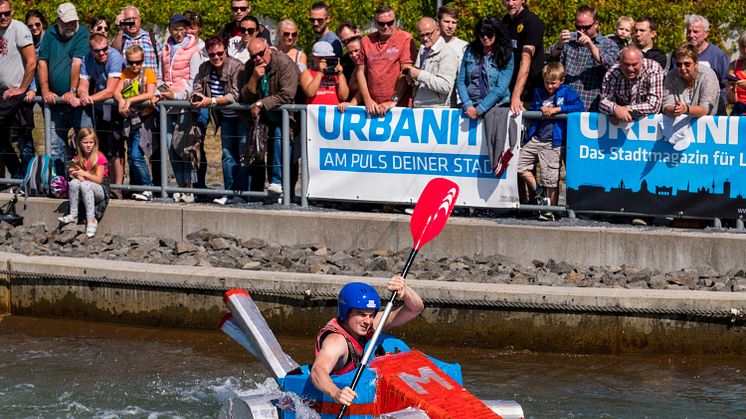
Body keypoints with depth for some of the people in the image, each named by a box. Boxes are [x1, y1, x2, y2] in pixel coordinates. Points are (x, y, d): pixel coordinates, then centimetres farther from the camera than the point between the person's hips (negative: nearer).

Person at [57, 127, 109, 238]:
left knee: (85, 185, -37)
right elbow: (74, 174, 0)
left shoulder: (99, 157, -6)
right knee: (74, 182, -28)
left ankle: (91, 220, -39)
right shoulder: (78, 159, 7)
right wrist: (76, 174, -23)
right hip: (83, 192, 4)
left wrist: (84, 174, -23)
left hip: (100, 191, -4)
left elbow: (99, 179, -11)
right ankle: (73, 215, -23)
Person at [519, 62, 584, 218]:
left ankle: (550, 211, 7)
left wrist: (556, 109, -19)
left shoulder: (567, 92, -1)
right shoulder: (539, 92, 15)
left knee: (551, 179, -3)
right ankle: (538, 192, 17)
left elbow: (579, 106, -16)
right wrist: (540, 110, -1)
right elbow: (532, 110, 23)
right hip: (536, 139, 6)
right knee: (519, 165, 1)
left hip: (553, 142, -6)